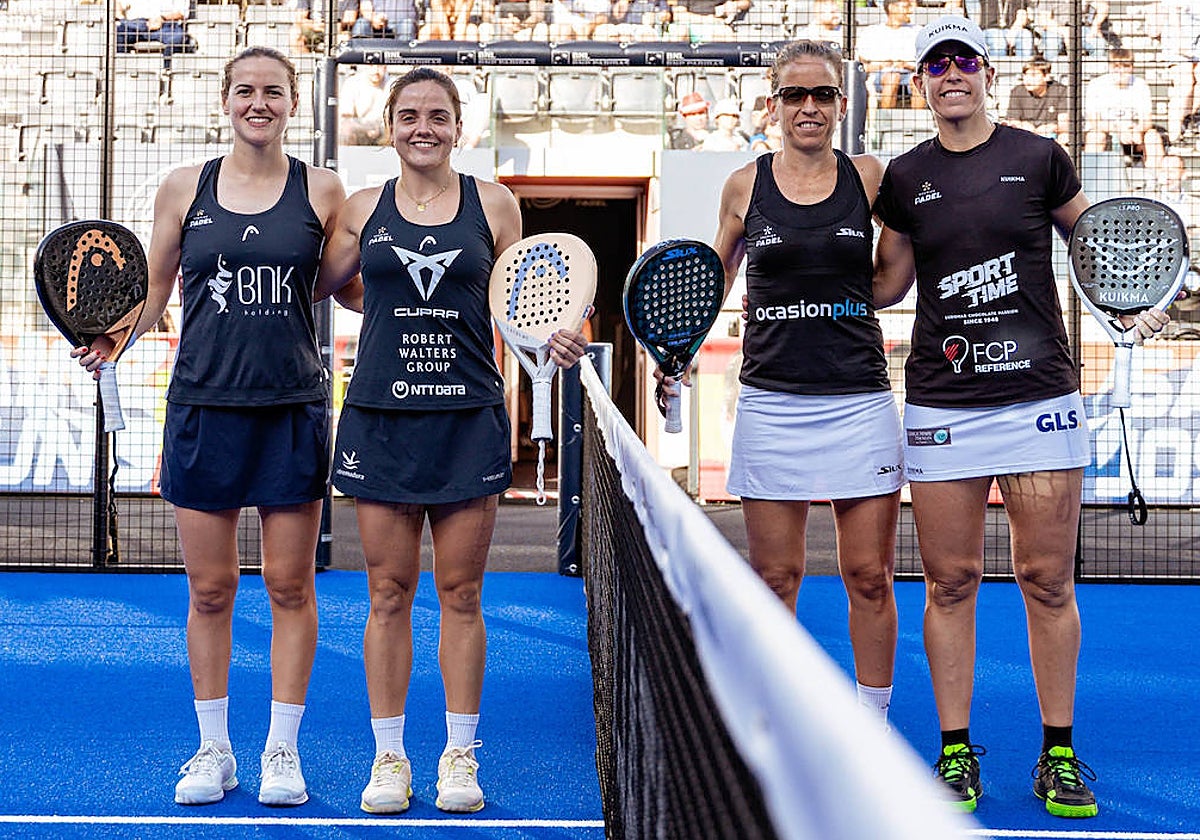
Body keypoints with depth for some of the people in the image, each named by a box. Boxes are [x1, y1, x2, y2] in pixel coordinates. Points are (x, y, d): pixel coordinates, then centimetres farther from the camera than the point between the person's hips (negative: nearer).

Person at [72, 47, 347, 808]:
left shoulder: (322, 190, 4)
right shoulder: (184, 188, 6)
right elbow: (152, 295, 10)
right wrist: (113, 338, -8)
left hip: (293, 408, -1)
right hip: (204, 405, 1)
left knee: (290, 583, 4)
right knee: (209, 587, 6)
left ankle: (283, 749, 16)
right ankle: (214, 749, 19)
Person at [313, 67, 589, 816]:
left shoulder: (493, 204, 5)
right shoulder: (364, 209, 6)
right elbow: (324, 284, 17)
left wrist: (553, 338, -10)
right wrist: (389, 307, 2)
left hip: (469, 420, 0)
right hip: (382, 418, 1)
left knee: (461, 593, 4)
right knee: (389, 592, 4)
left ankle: (460, 755, 14)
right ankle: (389, 755, 13)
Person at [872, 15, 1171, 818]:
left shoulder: (1039, 158, 3)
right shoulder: (905, 177, 7)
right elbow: (886, 282, 16)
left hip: (1040, 397, -1)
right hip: (941, 405, 1)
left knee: (1048, 579, 2)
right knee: (950, 580, 3)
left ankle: (1058, 753, 13)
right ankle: (956, 750, 13)